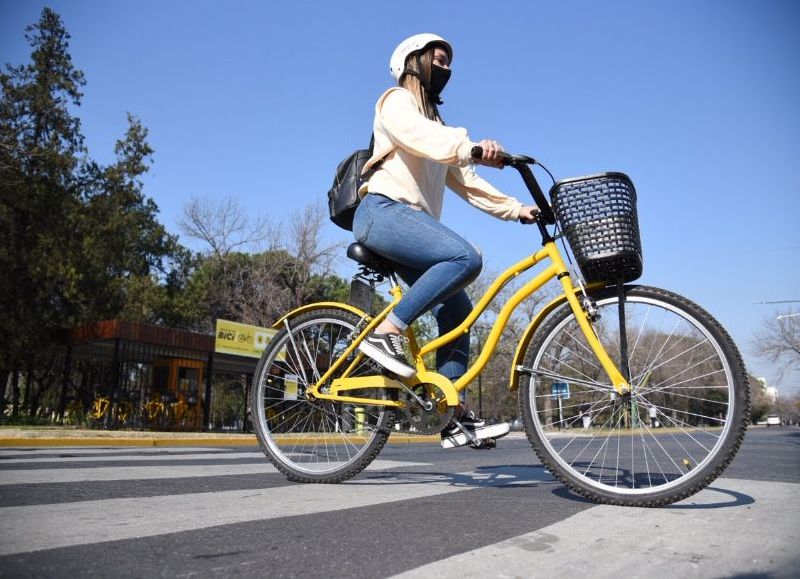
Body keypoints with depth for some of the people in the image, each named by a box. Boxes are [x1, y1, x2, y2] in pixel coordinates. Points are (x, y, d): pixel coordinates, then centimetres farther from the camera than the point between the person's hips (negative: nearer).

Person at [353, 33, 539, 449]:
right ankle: (385, 333, -23)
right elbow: (423, 138, -20)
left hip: (412, 222, 8)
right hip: (384, 211, -8)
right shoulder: (396, 101, 5)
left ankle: (452, 416, -1)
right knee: (466, 258, -30)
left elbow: (464, 181, 20)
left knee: (456, 310, -2)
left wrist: (516, 209, 8)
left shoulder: (435, 122, 30)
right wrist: (472, 146, -38)